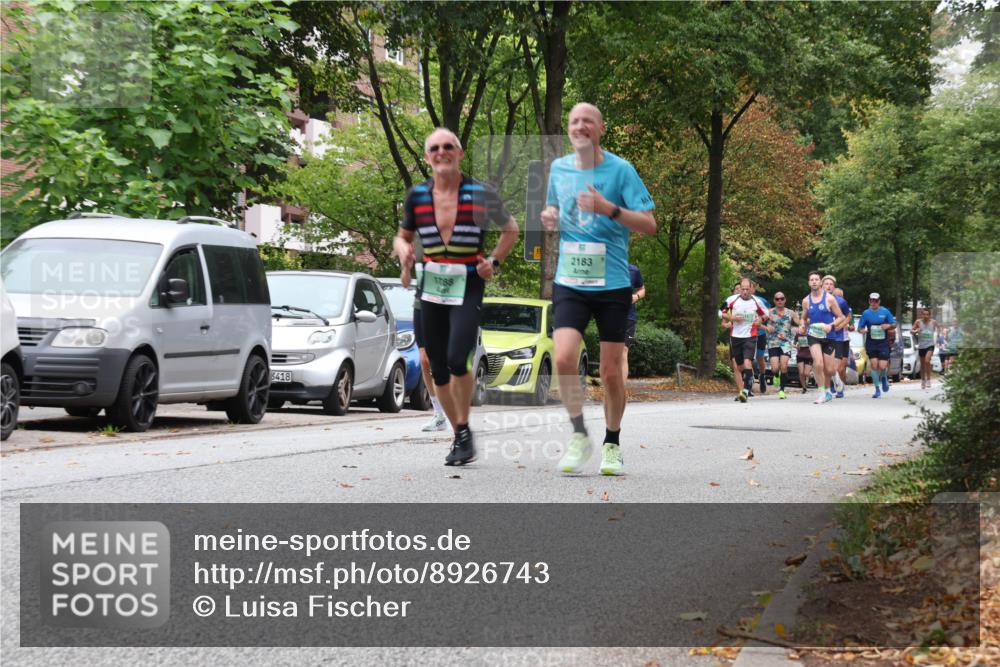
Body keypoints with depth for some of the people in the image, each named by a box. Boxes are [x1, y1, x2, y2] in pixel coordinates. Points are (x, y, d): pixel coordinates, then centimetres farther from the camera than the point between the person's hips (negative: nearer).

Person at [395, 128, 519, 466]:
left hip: (468, 286, -4)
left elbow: (511, 230, 12)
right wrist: (403, 251, -6)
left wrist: (493, 260, -3)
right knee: (438, 370, 6)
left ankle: (464, 429, 1)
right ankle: (460, 437, 20)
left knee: (457, 360, -20)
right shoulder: (417, 196, 4)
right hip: (431, 286, 4)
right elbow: (402, 236, 18)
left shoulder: (481, 194, -3)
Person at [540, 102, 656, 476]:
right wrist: (550, 219, 2)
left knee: (611, 372, 2)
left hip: (612, 284, -2)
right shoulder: (559, 168, 9)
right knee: (564, 358, -17)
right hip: (570, 283, 2)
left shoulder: (620, 170, -4)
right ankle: (578, 436, 0)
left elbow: (649, 225, -7)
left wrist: (609, 209, -22)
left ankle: (612, 445, 21)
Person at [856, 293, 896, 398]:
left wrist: (888, 326, -14)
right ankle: (877, 389, 7)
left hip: (883, 343, -1)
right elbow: (859, 328, 9)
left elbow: (894, 325, 8)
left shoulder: (885, 312, 1)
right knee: (874, 365, -5)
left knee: (882, 366, -9)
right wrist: (862, 330, -14)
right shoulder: (866, 313, 4)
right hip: (871, 343, 1)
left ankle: (884, 378, 28)